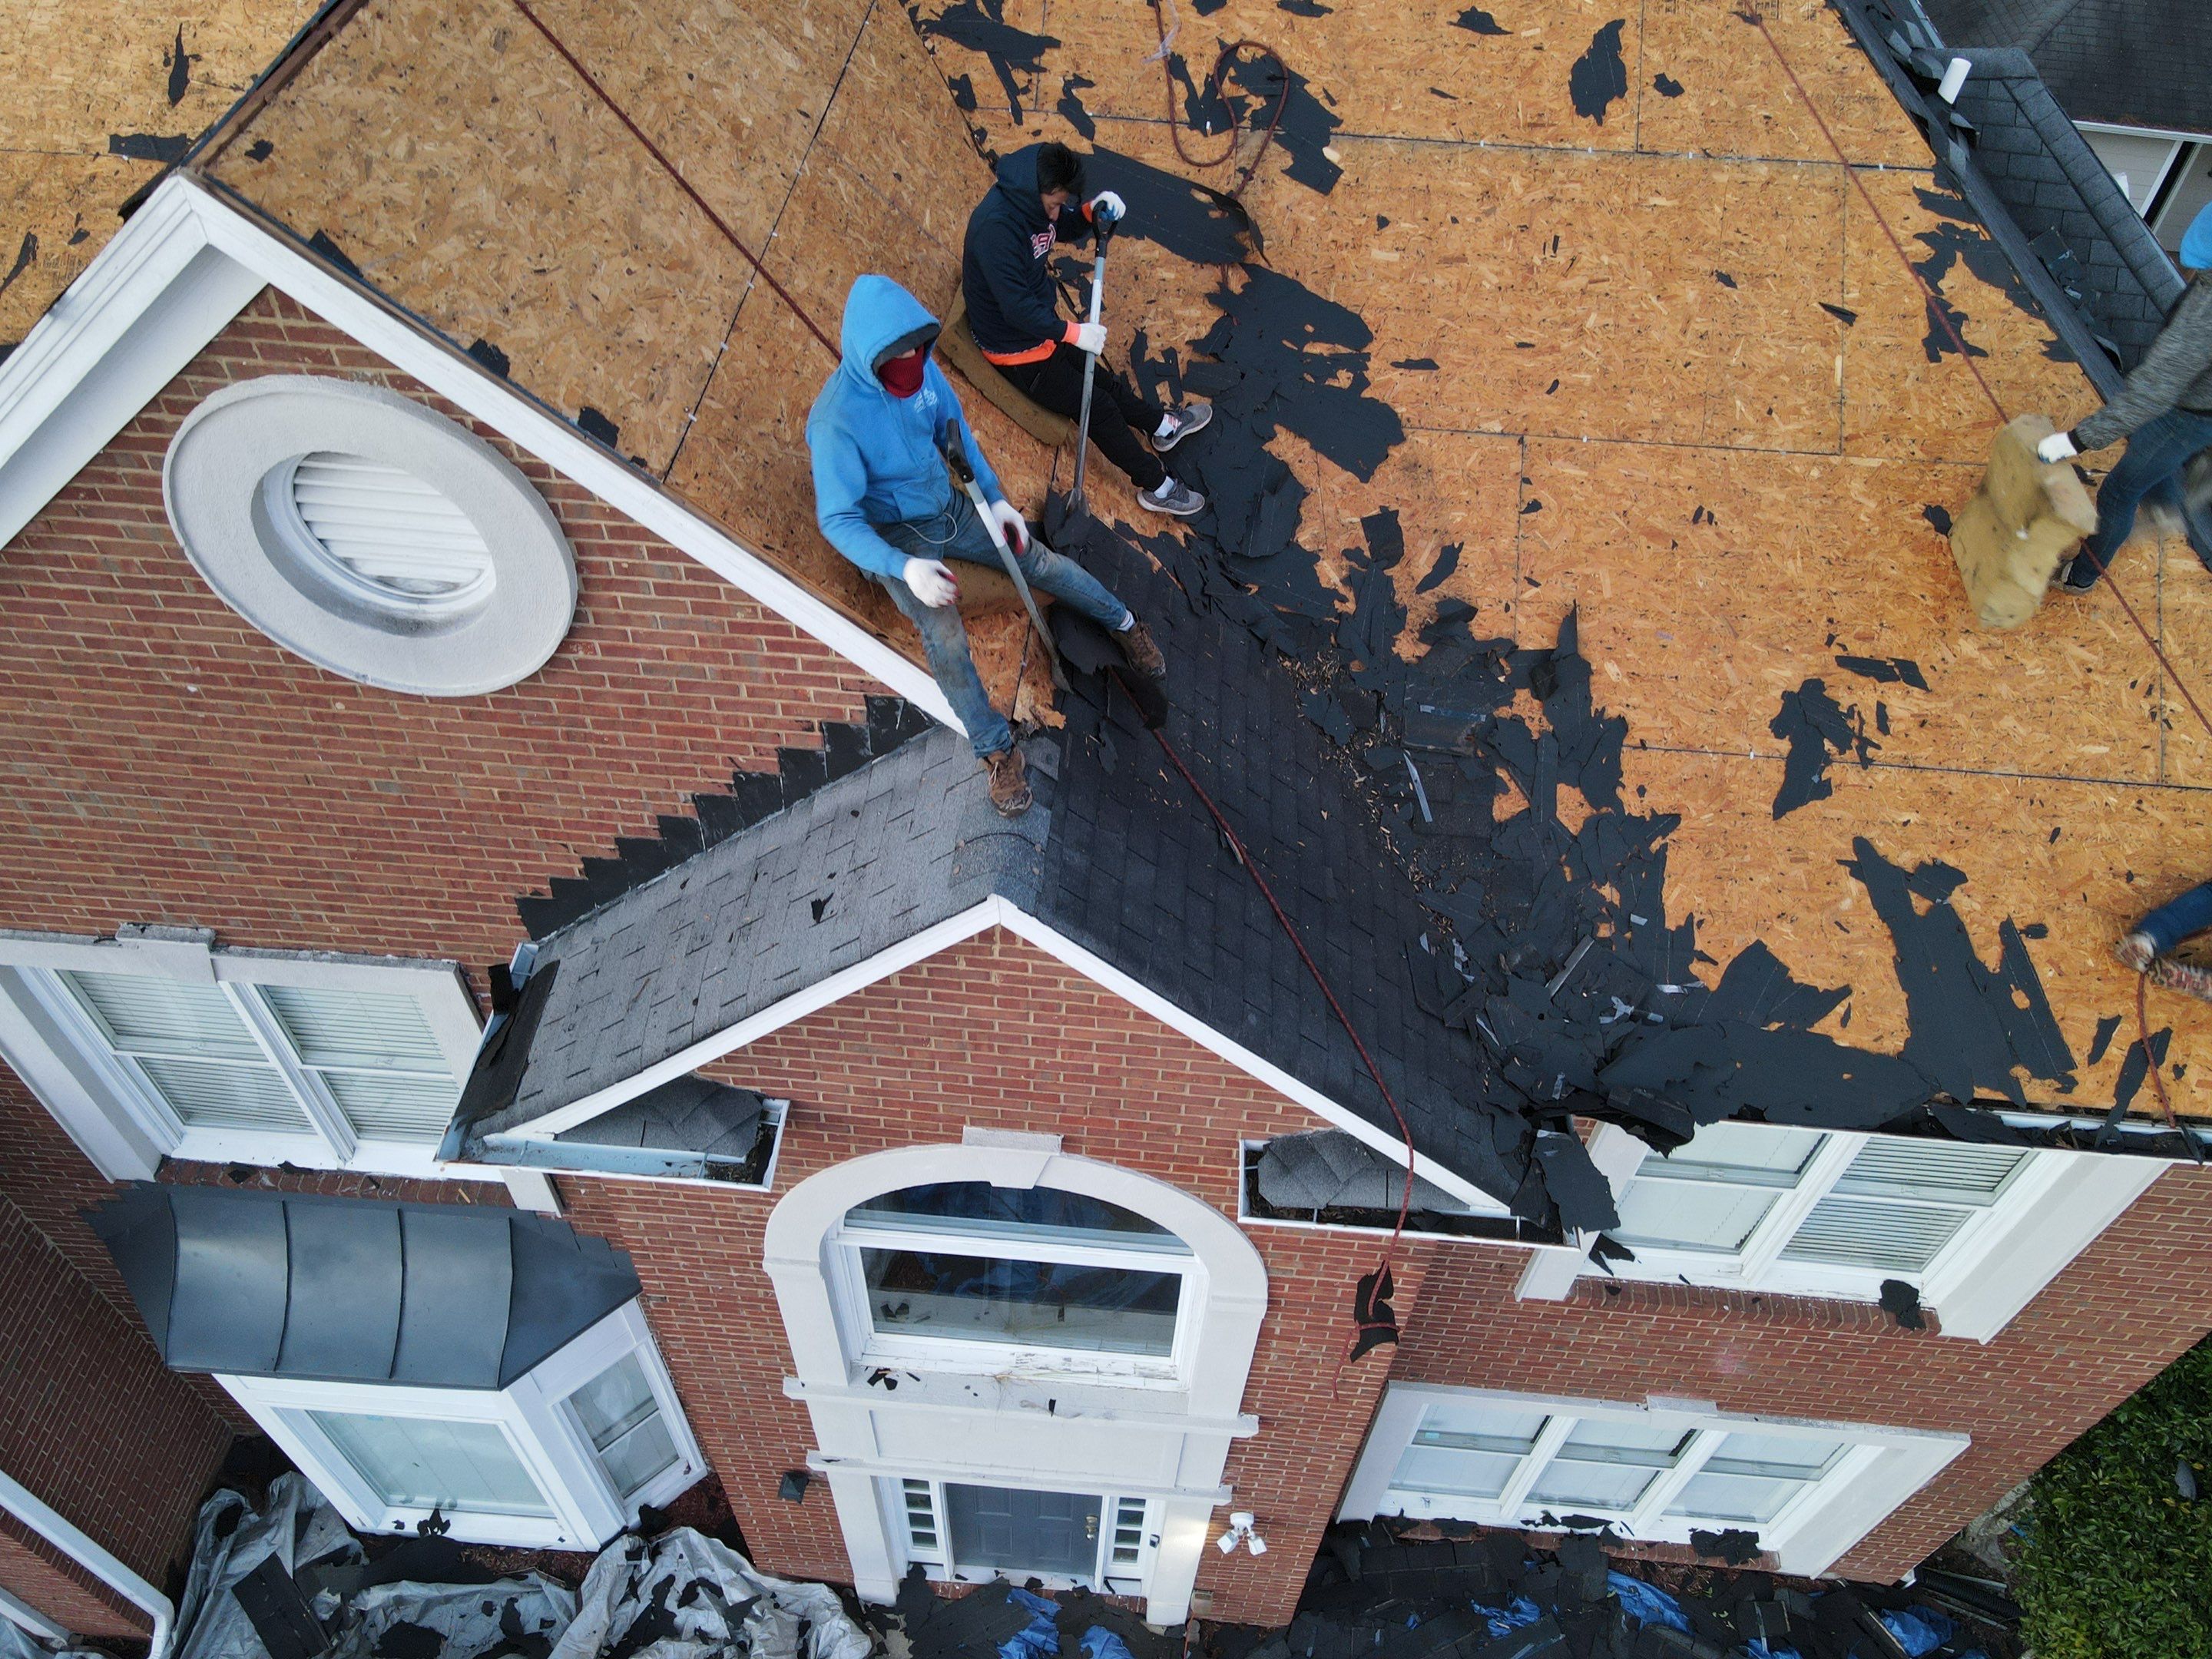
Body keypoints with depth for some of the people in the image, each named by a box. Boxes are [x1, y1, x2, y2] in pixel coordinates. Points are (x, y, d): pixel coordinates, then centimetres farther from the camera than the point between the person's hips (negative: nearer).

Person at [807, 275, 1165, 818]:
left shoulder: (922, 367, -12)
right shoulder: (837, 420, -30)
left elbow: (955, 430, 6)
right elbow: (837, 519, -27)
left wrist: (996, 498, -2)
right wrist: (906, 568, -40)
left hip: (946, 505, 6)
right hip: (892, 537, -5)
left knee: (1040, 562, 1)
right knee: (944, 635, -25)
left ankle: (1125, 624, 26)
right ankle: (997, 751, -13)